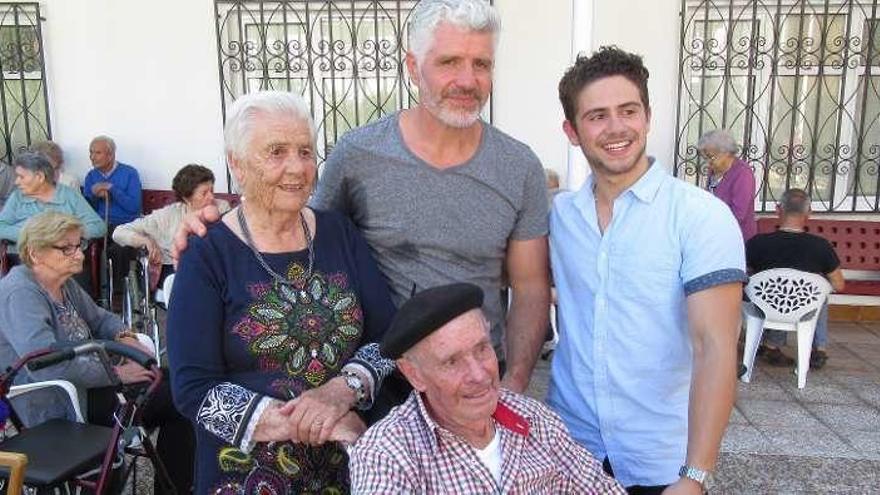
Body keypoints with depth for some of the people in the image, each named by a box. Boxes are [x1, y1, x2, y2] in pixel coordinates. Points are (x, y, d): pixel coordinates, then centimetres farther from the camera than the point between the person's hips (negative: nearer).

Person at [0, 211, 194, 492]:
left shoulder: (64, 283, 8)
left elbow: (99, 318, 21)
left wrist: (124, 337, -1)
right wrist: (116, 373, -26)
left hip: (87, 383, 9)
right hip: (59, 409, -9)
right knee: (177, 400, -16)